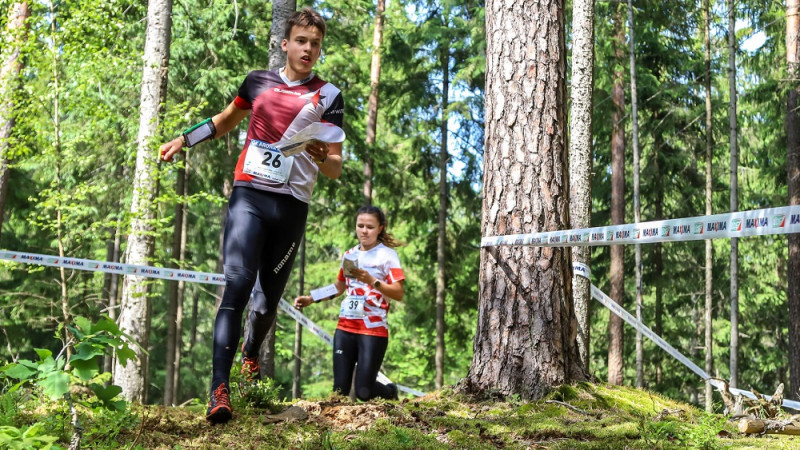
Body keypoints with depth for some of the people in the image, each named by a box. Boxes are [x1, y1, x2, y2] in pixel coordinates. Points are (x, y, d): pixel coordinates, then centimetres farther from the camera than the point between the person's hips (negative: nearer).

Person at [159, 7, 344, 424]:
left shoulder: (328, 97, 5)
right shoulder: (259, 80, 10)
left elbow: (335, 169, 2)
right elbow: (225, 121, 27)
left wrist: (323, 158, -20)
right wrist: (183, 139, 17)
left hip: (293, 206, 1)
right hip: (249, 194, 0)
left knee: (270, 293, 9)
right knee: (237, 284, -17)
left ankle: (251, 353, 41)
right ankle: (219, 389, -24)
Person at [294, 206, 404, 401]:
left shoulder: (387, 255, -3)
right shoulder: (349, 254, 13)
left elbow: (398, 294, -11)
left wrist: (371, 280, -23)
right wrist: (310, 299, 13)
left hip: (373, 330, -5)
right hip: (345, 327, 5)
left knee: (363, 392, -6)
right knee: (340, 390, -2)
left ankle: (390, 392, 25)